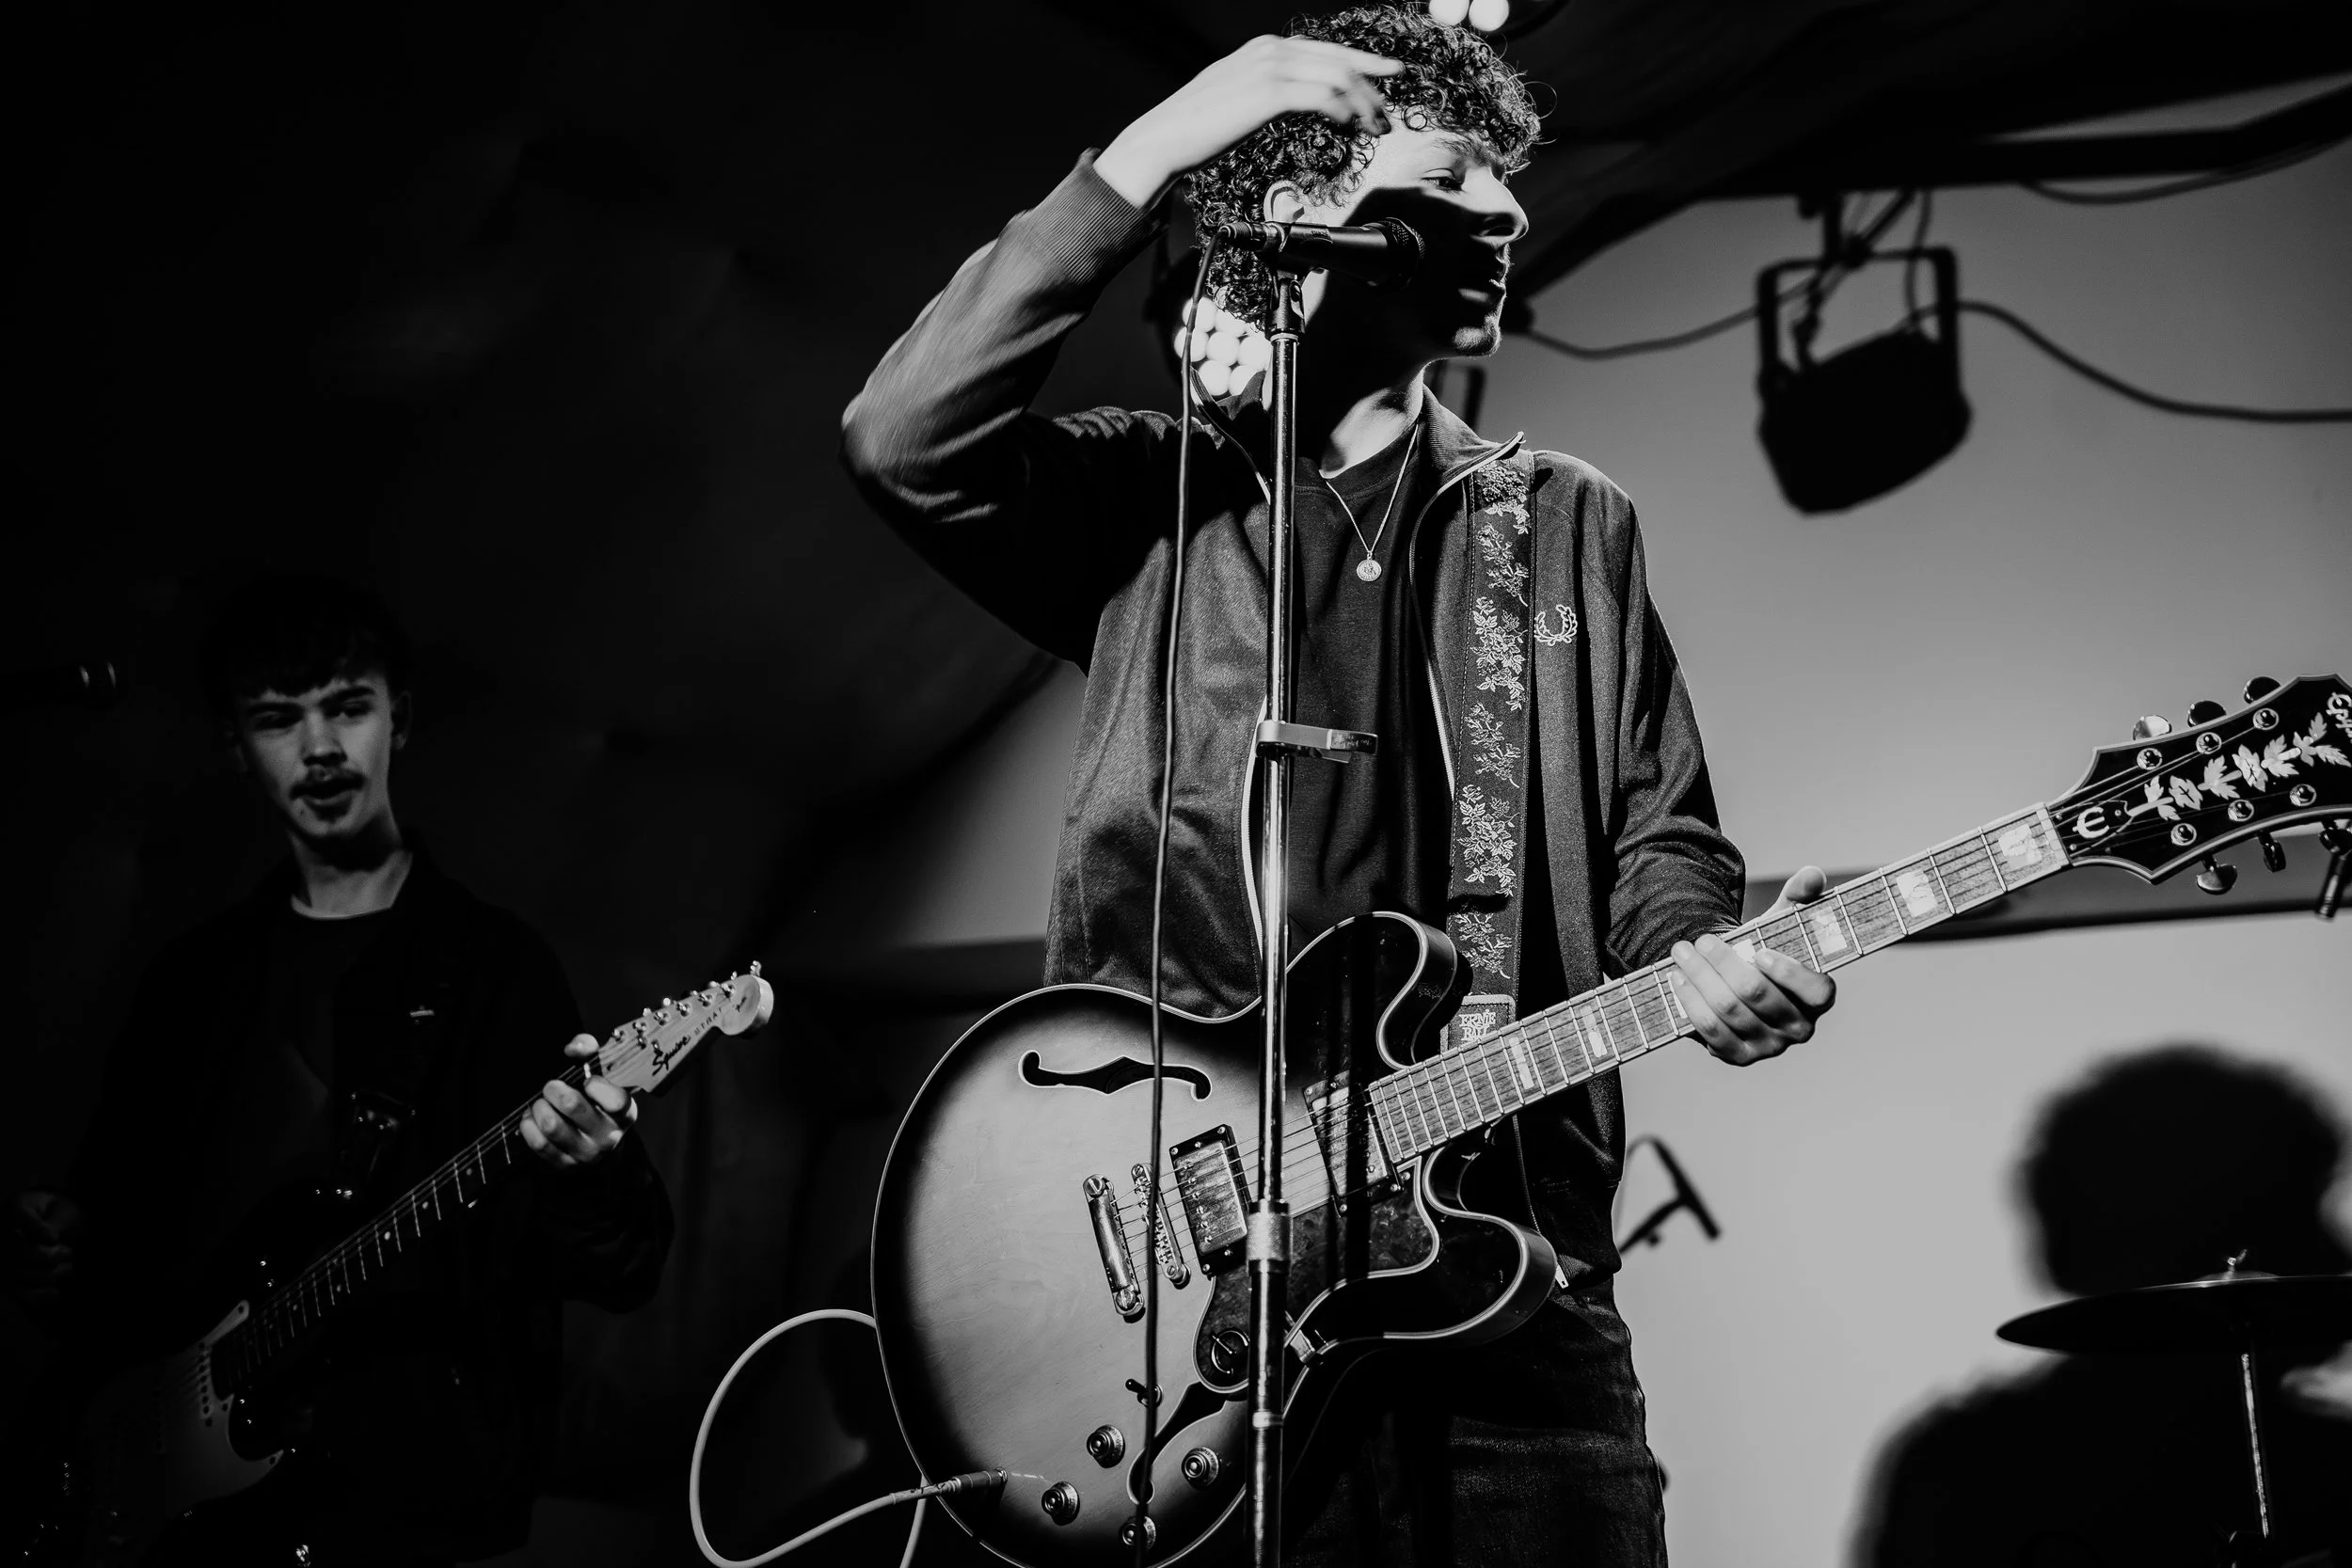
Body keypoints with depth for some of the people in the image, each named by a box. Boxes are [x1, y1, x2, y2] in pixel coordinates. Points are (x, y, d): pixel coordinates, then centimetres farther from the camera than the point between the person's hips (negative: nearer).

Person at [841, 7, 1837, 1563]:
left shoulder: (1566, 525, 16)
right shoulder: (1146, 501, 8)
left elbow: (1657, 835, 13)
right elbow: (902, 439, -11)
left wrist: (1708, 959, -10)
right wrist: (1151, 152, -13)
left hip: (1499, 1250, 2)